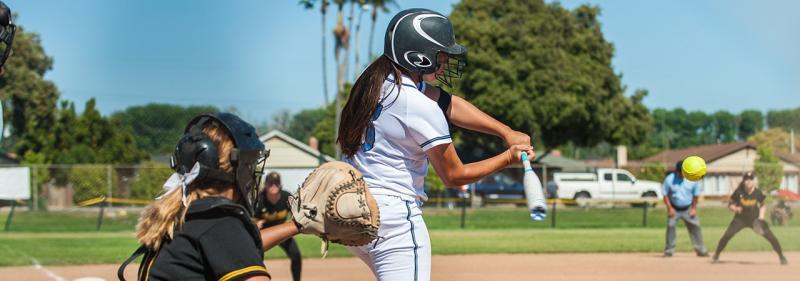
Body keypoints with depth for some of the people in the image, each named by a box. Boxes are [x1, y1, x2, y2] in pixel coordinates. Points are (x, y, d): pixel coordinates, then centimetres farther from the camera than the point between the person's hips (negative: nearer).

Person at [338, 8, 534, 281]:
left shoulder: (379, 80, 6)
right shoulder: (421, 107, -18)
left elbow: (448, 104, 10)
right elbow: (454, 175, -7)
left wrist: (507, 132, 3)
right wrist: (508, 157, 3)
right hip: (393, 216, -10)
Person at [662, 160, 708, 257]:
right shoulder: (669, 179, -13)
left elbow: (695, 195, 2)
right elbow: (665, 195, -5)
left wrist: (694, 208, -1)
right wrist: (669, 208, -10)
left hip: (688, 209, 1)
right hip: (674, 209, -1)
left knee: (695, 227, -1)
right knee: (670, 226, -9)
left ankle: (700, 250, 8)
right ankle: (669, 251, 2)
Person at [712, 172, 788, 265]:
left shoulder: (758, 193, -12)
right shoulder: (738, 192, -14)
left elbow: (763, 205, 4)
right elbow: (730, 204, -3)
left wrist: (761, 217, -9)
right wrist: (735, 208, -24)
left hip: (755, 220, 0)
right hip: (740, 219, 0)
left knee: (770, 236, -9)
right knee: (727, 235, -16)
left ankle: (781, 256, 10)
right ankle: (716, 255, 4)